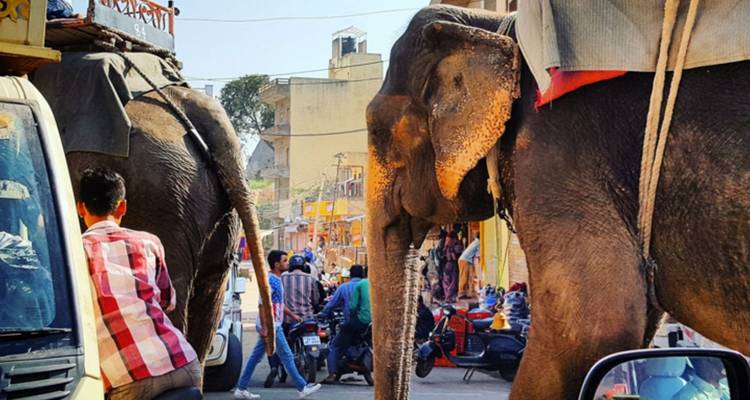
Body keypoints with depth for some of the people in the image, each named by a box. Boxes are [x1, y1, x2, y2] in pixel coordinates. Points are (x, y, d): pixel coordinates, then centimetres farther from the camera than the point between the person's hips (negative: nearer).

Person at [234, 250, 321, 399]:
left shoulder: (277, 280, 13)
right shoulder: (270, 281, -18)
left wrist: (292, 315, 23)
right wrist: (265, 327, -26)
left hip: (272, 326, 10)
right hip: (271, 326, -10)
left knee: (255, 358, 10)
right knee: (287, 356, -3)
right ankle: (302, 388, 4)